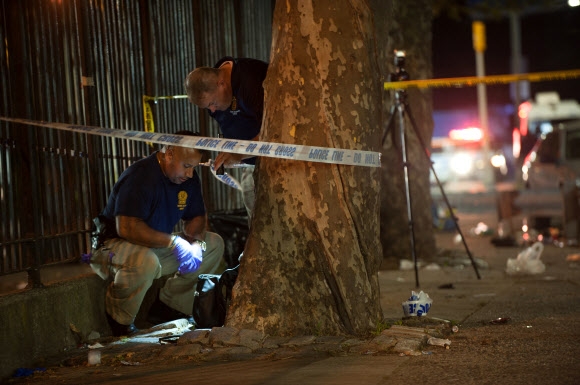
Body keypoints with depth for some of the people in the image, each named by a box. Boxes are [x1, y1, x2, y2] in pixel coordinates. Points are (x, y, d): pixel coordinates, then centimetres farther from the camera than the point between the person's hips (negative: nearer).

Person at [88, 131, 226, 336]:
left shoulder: (189, 178, 0)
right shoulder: (140, 177, -26)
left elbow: (195, 218, 11)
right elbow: (126, 228, -35)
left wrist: (195, 242, -13)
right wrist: (174, 242, -32)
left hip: (159, 247, 8)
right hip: (113, 246, -8)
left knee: (214, 244, 1)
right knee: (145, 261, -42)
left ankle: (169, 306, 4)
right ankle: (120, 323, -17)